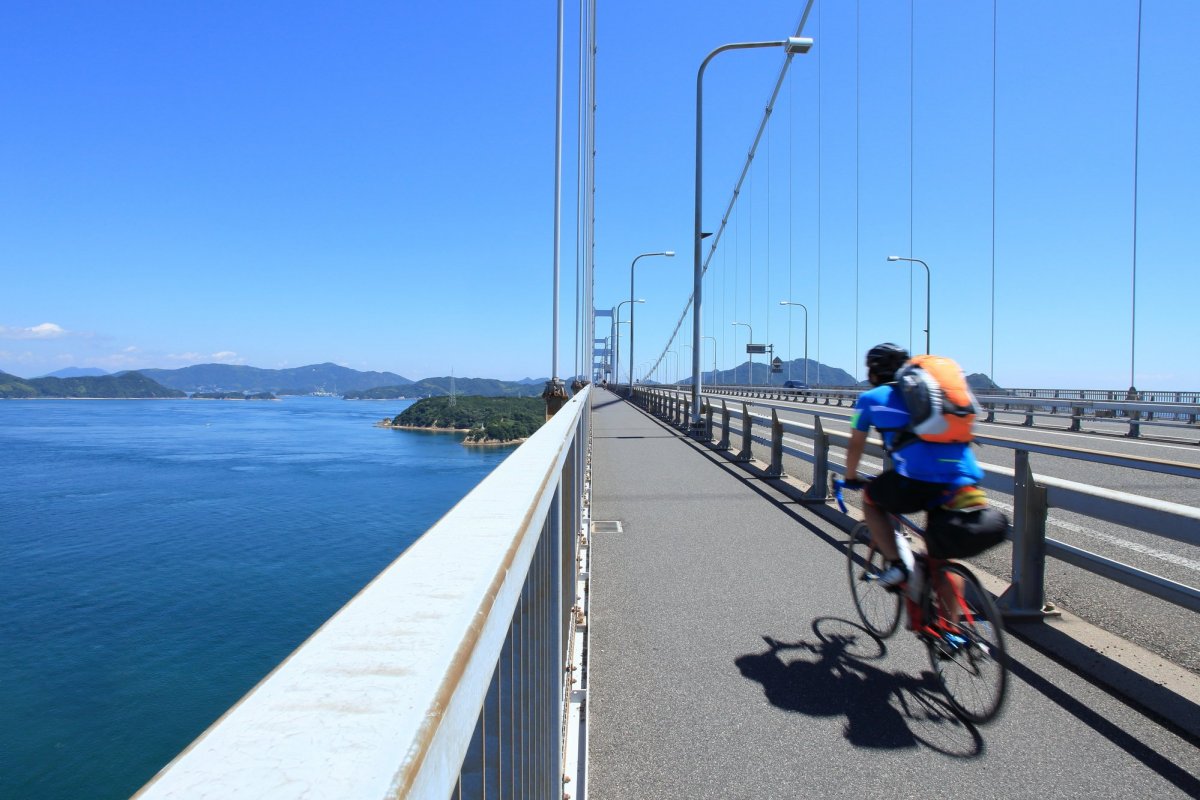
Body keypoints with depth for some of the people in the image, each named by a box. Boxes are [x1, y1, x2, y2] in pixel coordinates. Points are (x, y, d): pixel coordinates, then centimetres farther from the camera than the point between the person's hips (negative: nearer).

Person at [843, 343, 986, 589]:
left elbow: (855, 445, 26)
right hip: (966, 480, 5)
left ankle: (897, 563, 8)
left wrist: (850, 477, 44)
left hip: (917, 478, -5)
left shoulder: (871, 398, 17)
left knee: (871, 500, 24)